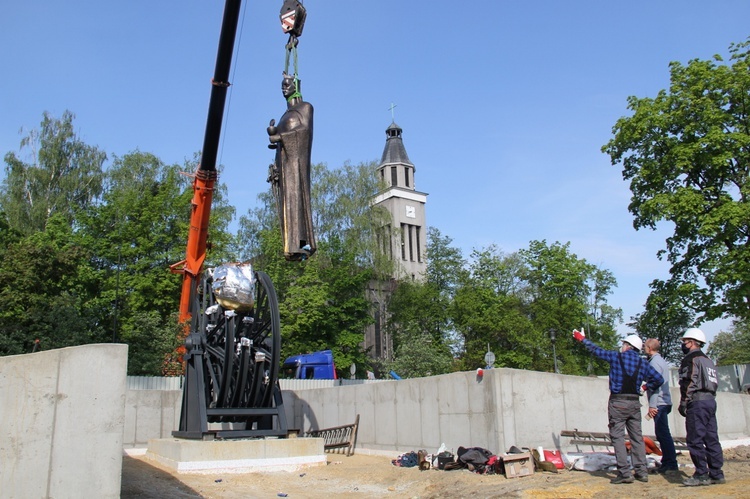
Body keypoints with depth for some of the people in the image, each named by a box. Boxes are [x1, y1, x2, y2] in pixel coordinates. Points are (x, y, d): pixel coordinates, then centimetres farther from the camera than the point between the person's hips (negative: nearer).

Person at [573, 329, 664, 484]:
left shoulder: (616, 357, -3)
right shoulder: (643, 363, 6)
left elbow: (597, 350, 8)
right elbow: (659, 379, 3)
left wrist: (582, 338, 22)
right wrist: (648, 386, 22)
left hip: (618, 403, -5)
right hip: (634, 403, 5)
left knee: (618, 437, -3)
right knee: (637, 437, 11)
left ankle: (624, 472, -8)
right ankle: (641, 471, 12)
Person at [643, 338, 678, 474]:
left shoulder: (655, 362, -12)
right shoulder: (660, 360, 19)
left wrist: (652, 405, -19)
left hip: (659, 403, -10)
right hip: (664, 402, 10)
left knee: (663, 434, -8)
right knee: (663, 434, 12)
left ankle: (671, 464, -6)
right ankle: (667, 463, 16)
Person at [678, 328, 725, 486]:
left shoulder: (691, 359, -7)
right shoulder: (708, 360, 22)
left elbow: (688, 383, -15)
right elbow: (714, 383, 21)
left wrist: (683, 403, -12)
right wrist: (708, 398, 20)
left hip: (697, 402, -10)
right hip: (711, 400, 10)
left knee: (695, 440, -7)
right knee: (711, 439, 9)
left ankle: (701, 475, -8)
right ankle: (716, 474, 11)